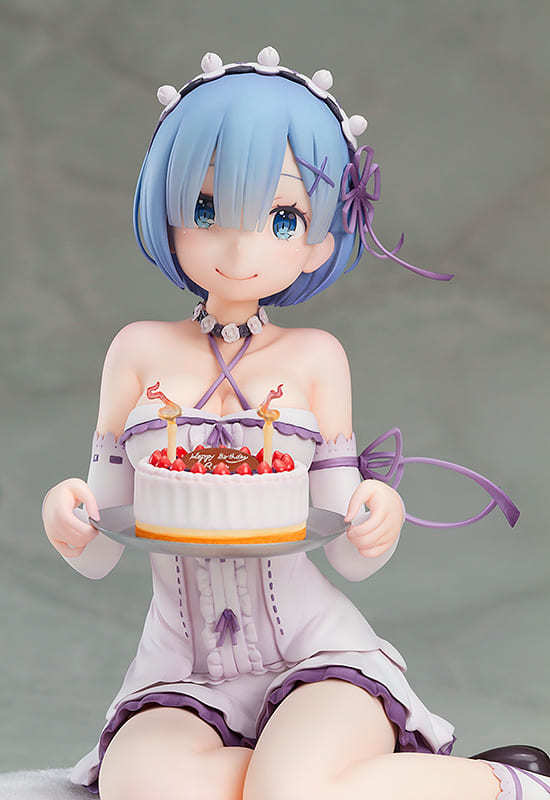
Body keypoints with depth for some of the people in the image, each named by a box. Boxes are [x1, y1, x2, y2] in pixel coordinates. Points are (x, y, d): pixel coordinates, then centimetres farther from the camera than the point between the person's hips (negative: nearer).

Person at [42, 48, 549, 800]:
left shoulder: (315, 357, 2)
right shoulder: (140, 351, 4)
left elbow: (348, 557, 3)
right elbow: (100, 556, 6)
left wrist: (380, 522, -20)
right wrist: (68, 524, -18)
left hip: (317, 653, -1)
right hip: (180, 674, 2)